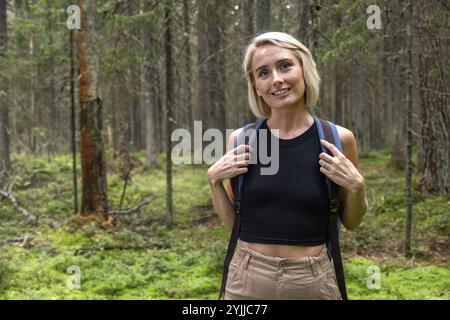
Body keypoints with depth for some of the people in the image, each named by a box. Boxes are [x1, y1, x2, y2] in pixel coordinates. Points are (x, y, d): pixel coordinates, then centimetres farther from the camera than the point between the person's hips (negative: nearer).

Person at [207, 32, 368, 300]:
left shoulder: (338, 139, -6)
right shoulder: (241, 140, -4)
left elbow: (352, 223, 5)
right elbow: (233, 222, 6)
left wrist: (356, 186, -12)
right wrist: (214, 180, -8)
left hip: (313, 281, 0)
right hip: (248, 279, 1)